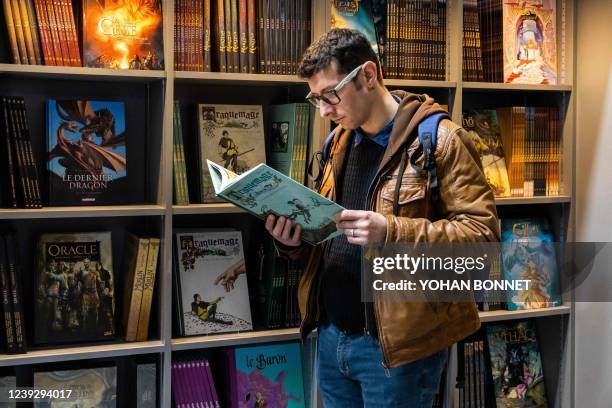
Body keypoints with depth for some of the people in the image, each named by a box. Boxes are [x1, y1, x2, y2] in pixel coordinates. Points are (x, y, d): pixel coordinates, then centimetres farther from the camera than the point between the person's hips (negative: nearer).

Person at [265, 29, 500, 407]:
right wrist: (296, 241, -2)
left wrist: (391, 232, -26)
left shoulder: (440, 139, -10)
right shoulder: (340, 141, 12)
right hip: (331, 334, 7)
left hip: (395, 342, -6)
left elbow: (482, 233, -15)